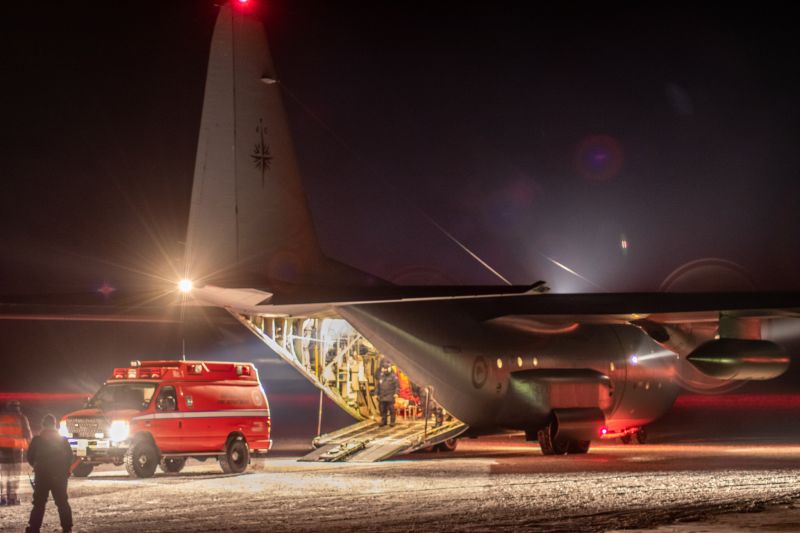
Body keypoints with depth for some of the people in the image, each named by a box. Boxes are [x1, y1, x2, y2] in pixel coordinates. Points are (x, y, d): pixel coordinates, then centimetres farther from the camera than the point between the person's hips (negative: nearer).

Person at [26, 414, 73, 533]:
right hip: (60, 477, 2)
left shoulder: (37, 440, -4)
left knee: (39, 503, 1)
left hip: (42, 475, -2)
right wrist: (65, 470, 14)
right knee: (62, 502, 10)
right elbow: (69, 456, 1)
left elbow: (30, 457, -1)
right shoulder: (63, 440, 1)